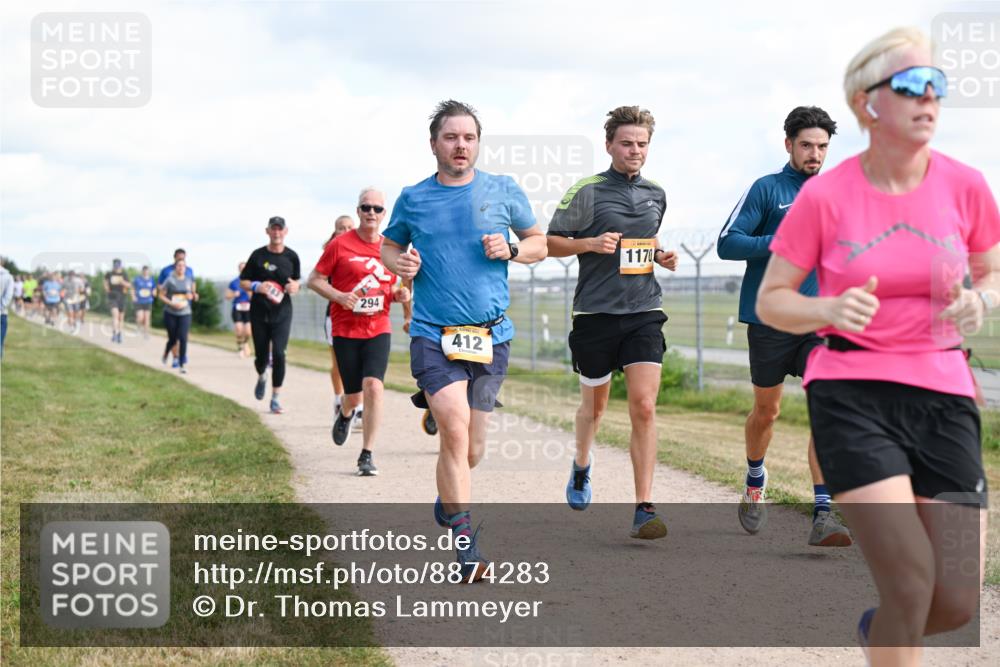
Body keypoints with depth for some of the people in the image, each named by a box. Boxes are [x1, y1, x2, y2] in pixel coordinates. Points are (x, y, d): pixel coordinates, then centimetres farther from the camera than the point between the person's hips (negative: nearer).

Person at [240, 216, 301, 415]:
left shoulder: (291, 256, 3)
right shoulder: (258, 255, -1)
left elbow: (296, 280, 16)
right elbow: (243, 281, 4)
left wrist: (294, 287, -8)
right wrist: (257, 287, -16)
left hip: (282, 311, 0)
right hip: (259, 312, 0)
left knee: (279, 354, -12)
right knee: (261, 355, 5)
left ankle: (275, 398, -3)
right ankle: (262, 377, 41)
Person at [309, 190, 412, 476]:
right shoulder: (340, 244, -4)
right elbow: (314, 280, -1)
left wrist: (400, 294, -1)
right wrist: (338, 296, -17)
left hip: (378, 329, 1)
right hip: (345, 331, -1)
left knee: (374, 386, -17)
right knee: (354, 395, 4)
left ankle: (367, 455, -9)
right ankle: (344, 414, 44)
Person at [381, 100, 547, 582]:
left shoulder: (503, 191, 5)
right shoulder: (412, 199, 5)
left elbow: (539, 243, 14)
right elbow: (389, 246, 19)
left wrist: (511, 250, -7)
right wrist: (399, 263, -3)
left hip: (491, 335, 2)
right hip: (433, 334, -2)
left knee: (471, 448, 9)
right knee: (455, 430, -19)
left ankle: (448, 496, 43)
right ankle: (466, 545, -14)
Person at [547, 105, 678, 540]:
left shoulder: (656, 195, 11)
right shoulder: (586, 192, -4)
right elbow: (549, 243, -1)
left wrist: (662, 257, 7)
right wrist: (590, 244, -17)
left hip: (644, 313, 2)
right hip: (595, 313, -2)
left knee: (644, 407, -11)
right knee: (594, 403, 13)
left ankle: (644, 509, -11)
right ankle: (582, 466, 46)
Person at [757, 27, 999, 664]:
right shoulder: (825, 195, -7)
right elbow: (771, 301, 1)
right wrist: (830, 310, -19)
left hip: (944, 393, 3)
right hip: (852, 393, -3)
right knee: (912, 581, -15)